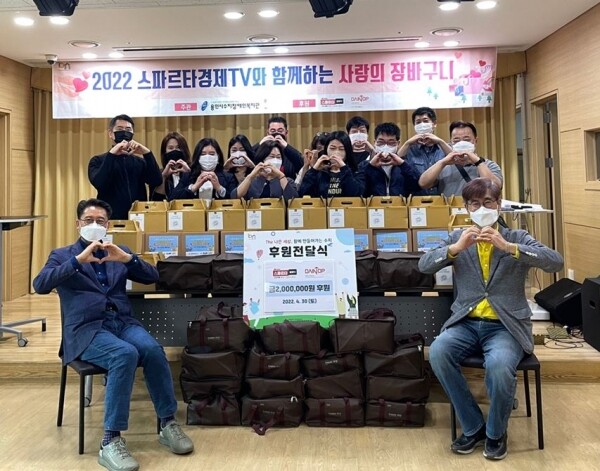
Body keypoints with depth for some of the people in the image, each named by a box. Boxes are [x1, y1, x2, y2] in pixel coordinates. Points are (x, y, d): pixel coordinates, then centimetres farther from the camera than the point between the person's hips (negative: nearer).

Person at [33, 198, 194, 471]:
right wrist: (78, 260, -19)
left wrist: (127, 258, -8)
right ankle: (111, 441, -29)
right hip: (86, 328, -3)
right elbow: (40, 285, -8)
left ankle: (168, 424, -15)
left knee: (153, 350, -29)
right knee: (126, 355, -34)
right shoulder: (62, 255, 12)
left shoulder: (117, 254, 22)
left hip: (122, 321, 3)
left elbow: (152, 277, 10)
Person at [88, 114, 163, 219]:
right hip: (111, 219, -2)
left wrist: (147, 153, -15)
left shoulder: (140, 161, 12)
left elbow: (157, 182, -6)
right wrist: (112, 154, -18)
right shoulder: (98, 161, 4)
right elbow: (99, 183, -15)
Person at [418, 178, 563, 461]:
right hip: (466, 323, 2)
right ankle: (473, 427, -5)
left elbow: (556, 262, -9)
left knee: (499, 365, -33)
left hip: (505, 326, -2)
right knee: (437, 352, -27)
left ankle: (496, 432, -1)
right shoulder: (458, 238, 12)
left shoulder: (517, 237, 7)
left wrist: (507, 246, -20)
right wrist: (456, 247, -16)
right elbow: (424, 265, 0)